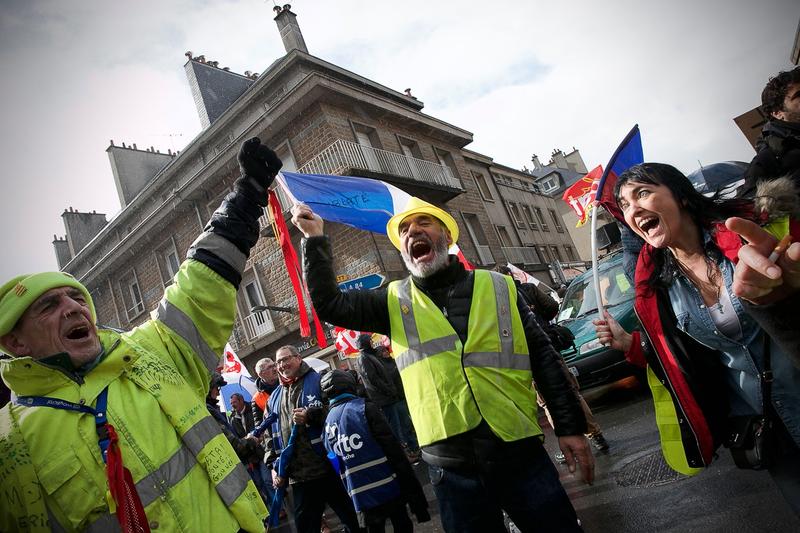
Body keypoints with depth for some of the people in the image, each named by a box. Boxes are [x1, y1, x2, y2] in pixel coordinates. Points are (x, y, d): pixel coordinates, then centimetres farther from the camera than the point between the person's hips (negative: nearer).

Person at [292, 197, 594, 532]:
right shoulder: (395, 301, 5)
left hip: (521, 454, 0)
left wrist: (570, 426, 2)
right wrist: (315, 240, -5)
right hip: (452, 467, 0)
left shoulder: (498, 287, 3)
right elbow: (330, 305, -3)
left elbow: (544, 358, 4)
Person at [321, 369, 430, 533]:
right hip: (389, 488, -4)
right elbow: (393, 449, -13)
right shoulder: (365, 408, -10)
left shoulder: (327, 424, 6)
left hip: (361, 498, 4)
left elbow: (338, 467, 12)